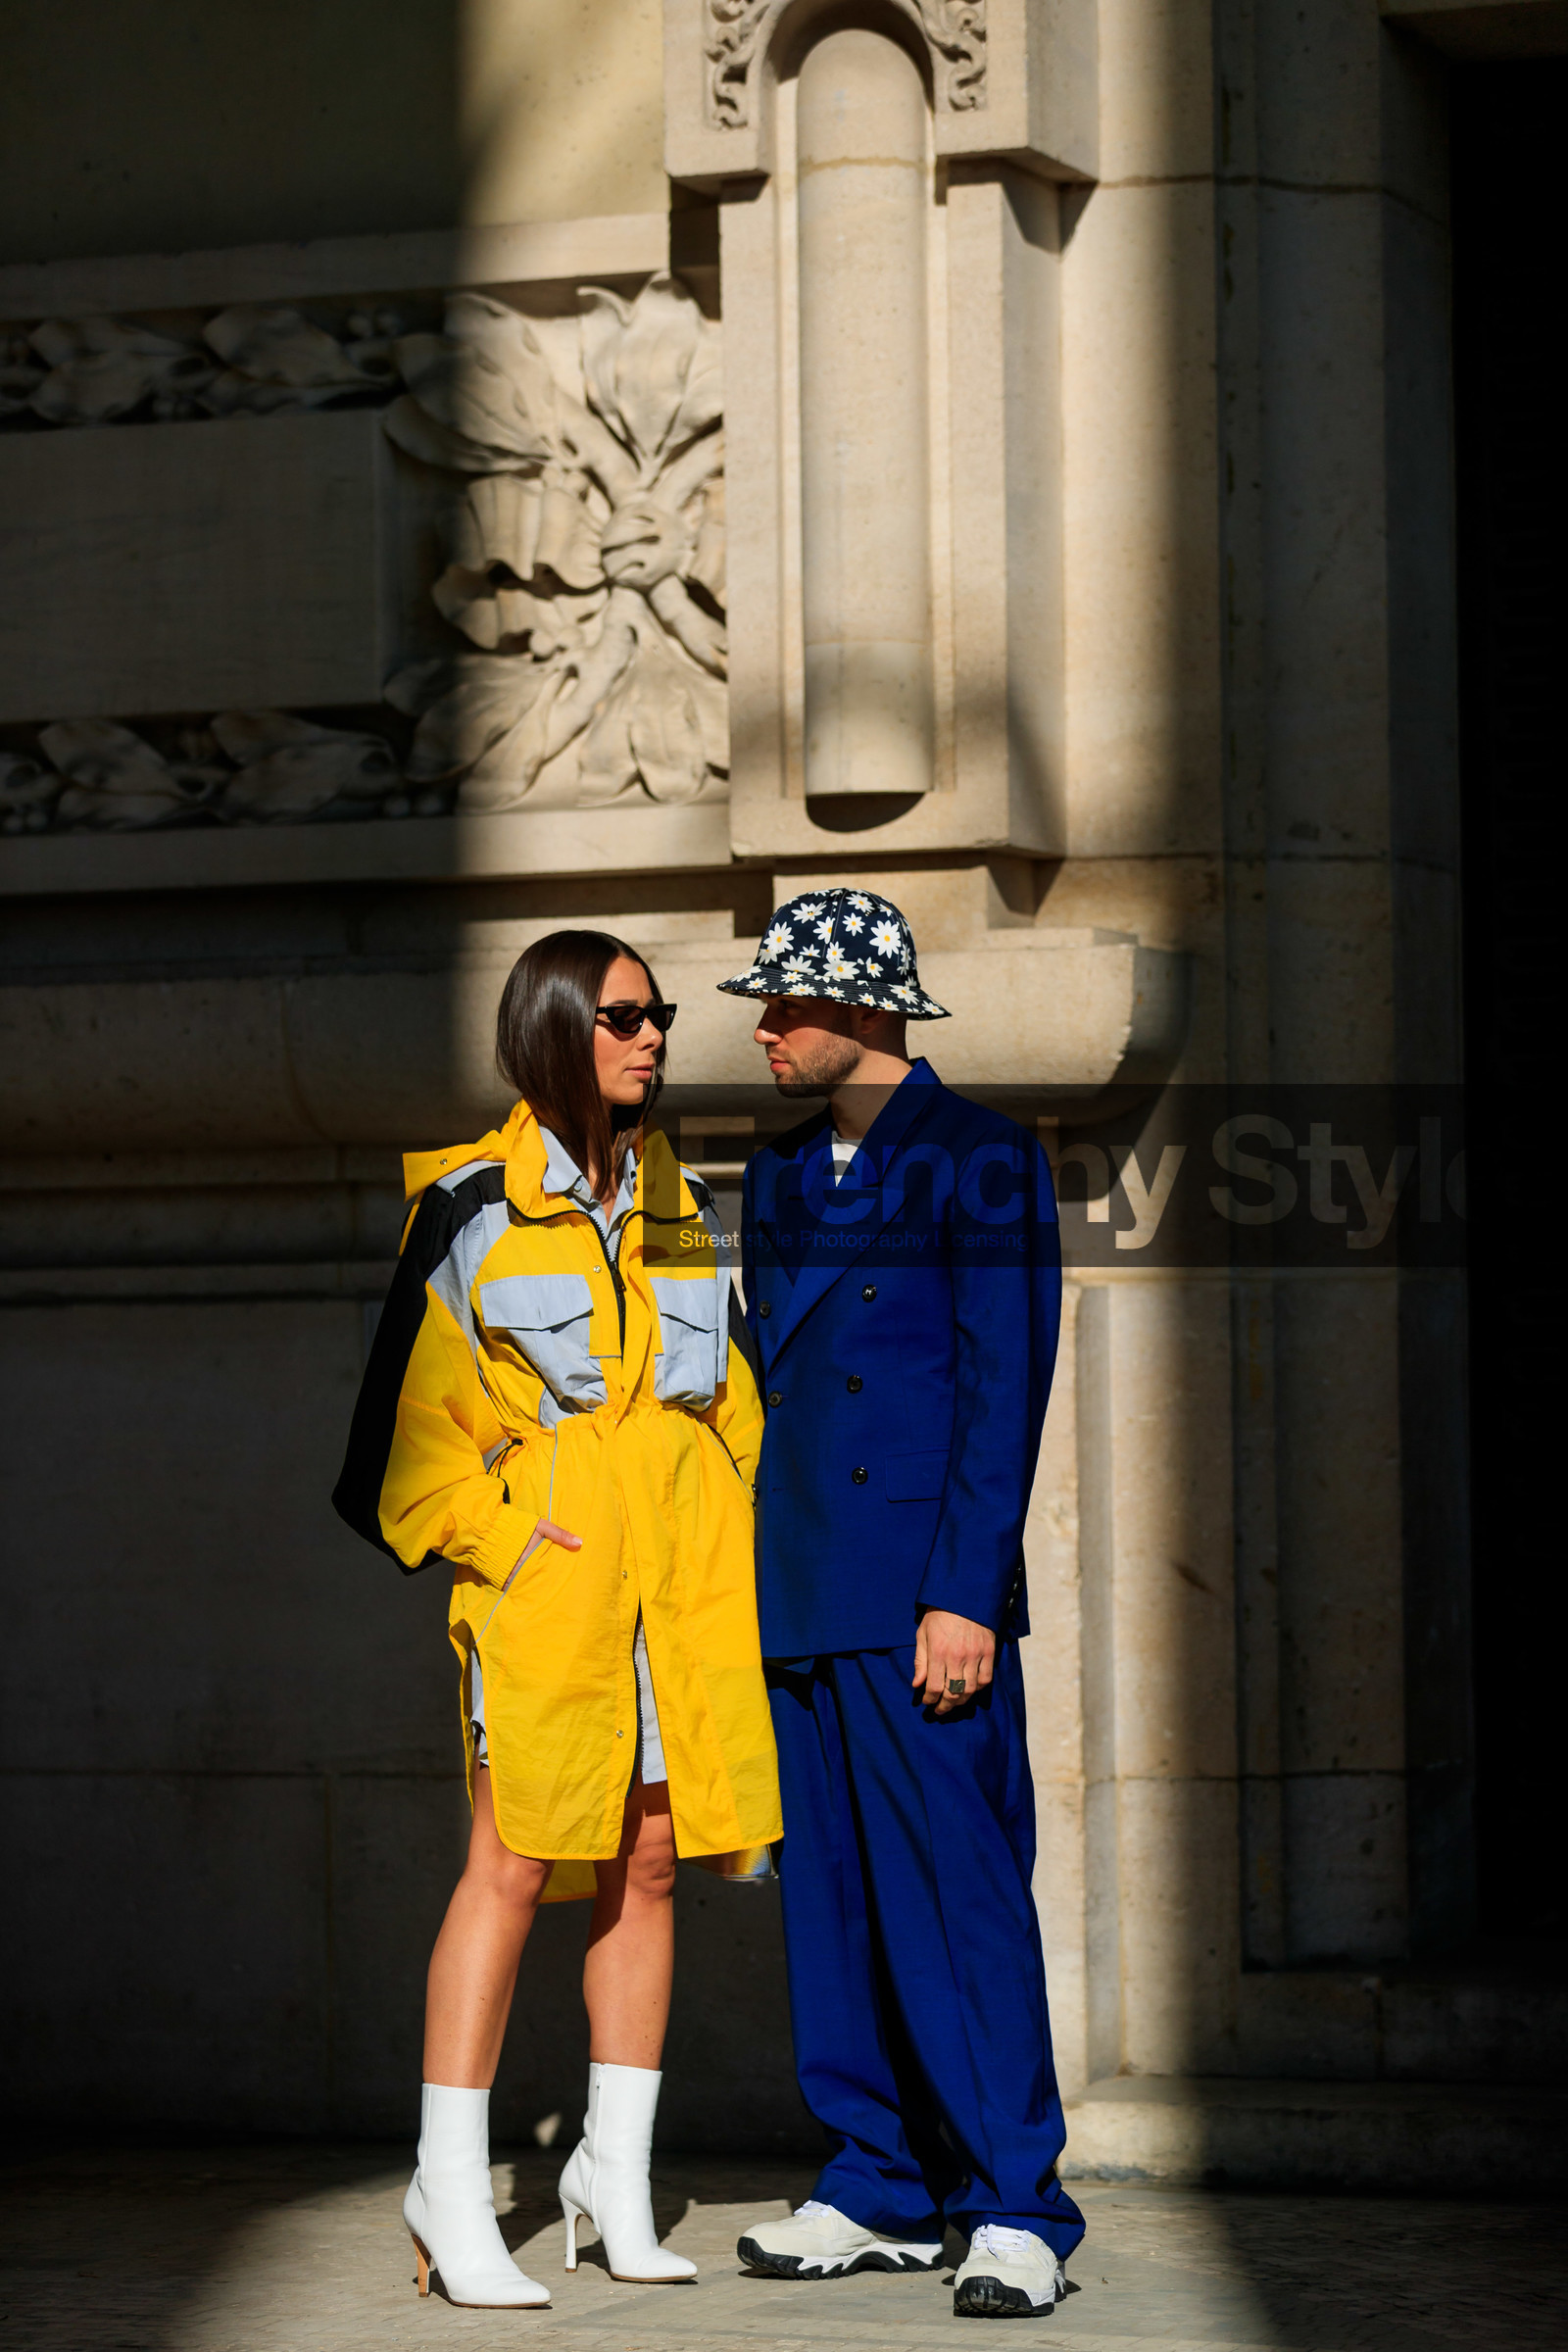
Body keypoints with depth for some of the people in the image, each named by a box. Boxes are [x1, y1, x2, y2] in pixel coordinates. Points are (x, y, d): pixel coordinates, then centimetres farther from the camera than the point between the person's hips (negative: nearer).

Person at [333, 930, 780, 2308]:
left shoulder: (677, 1206, 15)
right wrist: (496, 1535, -11)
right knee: (516, 1867, -9)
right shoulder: (472, 1205, -3)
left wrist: (731, 1540, 12)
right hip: (541, 1569, -5)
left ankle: (617, 2173, 14)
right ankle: (452, 2192, -5)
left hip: (682, 1575, 6)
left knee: (648, 1863, 6)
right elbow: (409, 1399, -4)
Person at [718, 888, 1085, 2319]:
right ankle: (884, 2191, 14)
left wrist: (964, 1597, -16)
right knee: (835, 1903, 8)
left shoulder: (983, 1162, -5)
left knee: (957, 1892, -10)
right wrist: (748, 1594, 15)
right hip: (802, 1599, 7)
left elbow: (1005, 1390, -10)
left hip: (923, 1600, -7)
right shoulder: (780, 1176, 18)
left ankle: (1015, 2208, -6)